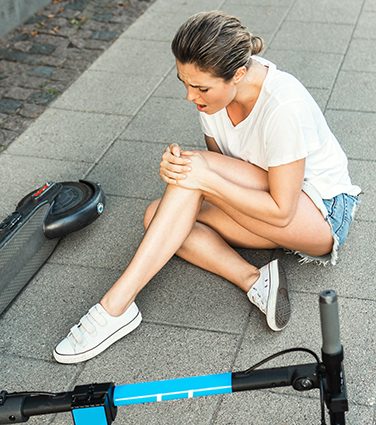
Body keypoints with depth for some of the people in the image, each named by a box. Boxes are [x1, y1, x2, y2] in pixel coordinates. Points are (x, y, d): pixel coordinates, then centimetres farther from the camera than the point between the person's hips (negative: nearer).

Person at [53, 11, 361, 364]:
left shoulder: (284, 106, -31)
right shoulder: (214, 89, -10)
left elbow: (281, 211, -25)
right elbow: (217, 167, 2)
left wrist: (206, 179, -31)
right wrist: (180, 167, -20)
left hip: (324, 213, -7)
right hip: (266, 204, 7)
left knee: (199, 169, -28)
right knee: (157, 215, -12)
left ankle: (116, 307, -27)